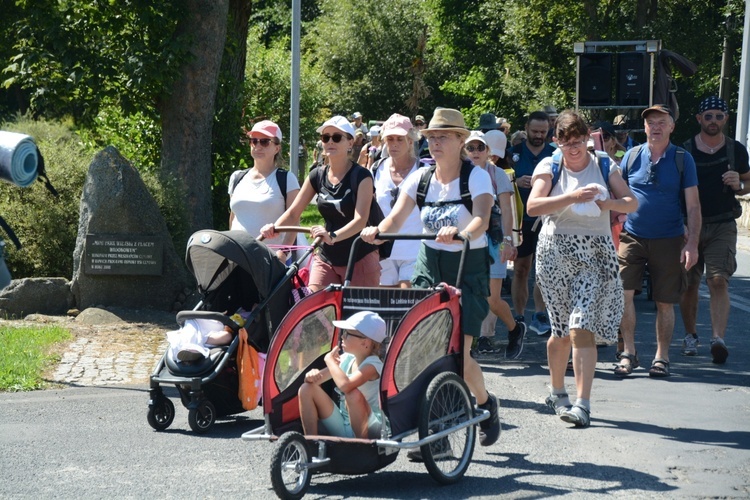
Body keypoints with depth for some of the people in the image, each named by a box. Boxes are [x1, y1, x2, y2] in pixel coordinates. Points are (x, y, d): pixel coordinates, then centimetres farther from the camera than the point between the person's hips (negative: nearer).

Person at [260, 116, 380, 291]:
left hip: (359, 259, -4)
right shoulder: (317, 176, 6)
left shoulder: (361, 176, -9)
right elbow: (293, 212, 5)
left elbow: (360, 219, -21)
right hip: (326, 258, 4)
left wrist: (332, 236, -39)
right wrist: (274, 228, -16)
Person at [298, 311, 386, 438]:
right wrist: (312, 375, -18)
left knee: (354, 394, -37)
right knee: (307, 389, -5)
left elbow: (345, 385, -37)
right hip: (343, 428, 7)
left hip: (368, 429, -7)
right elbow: (316, 378, 8)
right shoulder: (346, 359, 4)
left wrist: (329, 359, -19)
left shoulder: (372, 365, -18)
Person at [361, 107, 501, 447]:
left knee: (457, 351, -9)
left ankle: (486, 403, 21)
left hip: (468, 269, -4)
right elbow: (396, 218, -6)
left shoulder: (476, 177, -8)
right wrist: (377, 230, -28)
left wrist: (462, 234, -46)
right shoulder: (420, 179, 4)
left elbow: (481, 219, -25)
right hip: (428, 266, 4)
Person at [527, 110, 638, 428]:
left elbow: (632, 203, 3)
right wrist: (572, 197, -22)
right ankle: (557, 392, 30)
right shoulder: (549, 166, 3)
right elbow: (533, 206, -12)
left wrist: (607, 203, -17)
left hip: (594, 254, 0)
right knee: (562, 329, 8)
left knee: (582, 327, -13)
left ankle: (583, 404, -17)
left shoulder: (604, 166, 7)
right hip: (556, 253, 0)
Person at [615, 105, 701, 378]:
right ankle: (628, 352, 0)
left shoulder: (682, 159, -1)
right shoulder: (632, 156, 3)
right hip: (632, 237, 1)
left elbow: (693, 205, -1)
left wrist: (692, 243, -8)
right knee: (623, 291, -13)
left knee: (665, 302, 5)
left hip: (669, 240, -1)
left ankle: (661, 357, 20)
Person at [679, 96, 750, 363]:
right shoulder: (685, 151, 1)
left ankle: (718, 338, -23)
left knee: (718, 280, -15)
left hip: (723, 226, 0)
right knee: (689, 284, 6)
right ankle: (690, 335, 25)